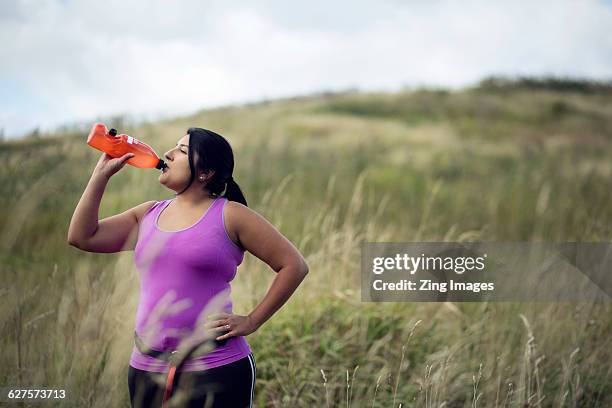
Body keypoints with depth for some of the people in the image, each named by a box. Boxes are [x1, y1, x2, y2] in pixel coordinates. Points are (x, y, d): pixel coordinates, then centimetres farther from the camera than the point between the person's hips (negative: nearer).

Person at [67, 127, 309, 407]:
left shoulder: (229, 216, -4)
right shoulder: (148, 215, 12)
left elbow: (294, 265, -5)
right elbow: (81, 237, 8)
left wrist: (251, 321, -6)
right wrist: (102, 173, 7)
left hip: (216, 368, -5)